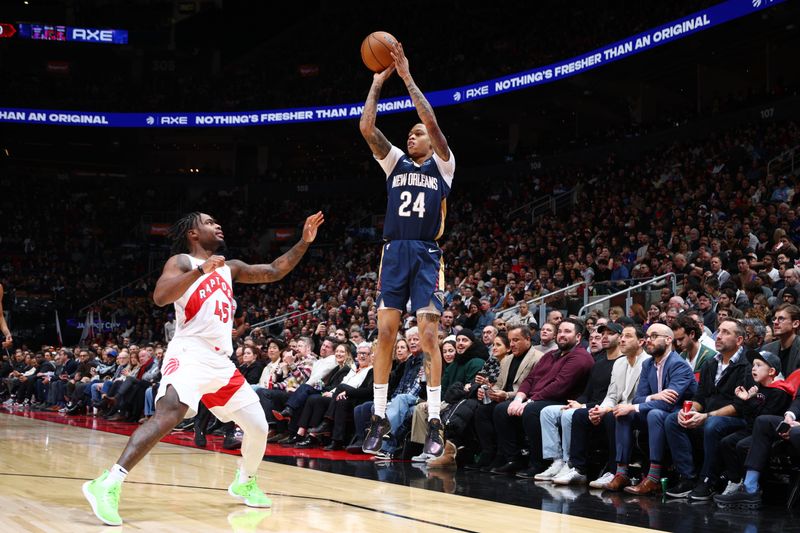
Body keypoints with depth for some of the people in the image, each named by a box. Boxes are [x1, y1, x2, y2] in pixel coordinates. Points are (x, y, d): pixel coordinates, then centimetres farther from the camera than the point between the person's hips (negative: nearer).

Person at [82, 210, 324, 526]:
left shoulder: (229, 268, 23)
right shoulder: (182, 261, 2)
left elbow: (274, 271, 27)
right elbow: (160, 296, -17)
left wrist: (304, 242, 19)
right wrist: (202, 270, -23)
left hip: (222, 363, 8)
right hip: (190, 354, -8)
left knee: (258, 427, 11)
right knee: (169, 414, -32)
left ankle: (245, 483, 39)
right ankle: (108, 485, -41)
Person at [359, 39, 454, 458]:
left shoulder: (442, 165, 6)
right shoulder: (395, 162, 16)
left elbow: (431, 121, -8)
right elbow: (366, 127, 4)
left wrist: (407, 78, -7)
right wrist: (378, 82, 3)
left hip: (427, 256, -3)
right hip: (394, 254, 3)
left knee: (429, 335, -8)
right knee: (385, 333, -1)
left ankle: (434, 421, -7)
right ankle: (379, 417, 4)